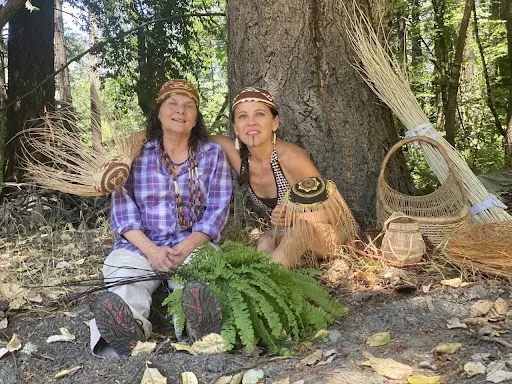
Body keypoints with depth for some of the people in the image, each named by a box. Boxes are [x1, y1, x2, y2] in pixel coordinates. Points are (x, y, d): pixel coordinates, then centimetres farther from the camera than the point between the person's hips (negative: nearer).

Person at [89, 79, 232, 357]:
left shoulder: (213, 154, 10)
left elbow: (217, 210, 3)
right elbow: (123, 208, 1)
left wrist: (186, 247, -14)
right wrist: (151, 249, -16)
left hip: (194, 243, 0)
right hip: (139, 245, 1)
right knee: (124, 282, -33)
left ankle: (203, 326, -63)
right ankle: (125, 330, -61)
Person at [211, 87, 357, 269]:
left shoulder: (291, 158, -28)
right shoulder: (238, 155, -13)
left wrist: (294, 215, -39)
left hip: (332, 229, -4)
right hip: (287, 236, 4)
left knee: (301, 226, -36)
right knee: (265, 243, -30)